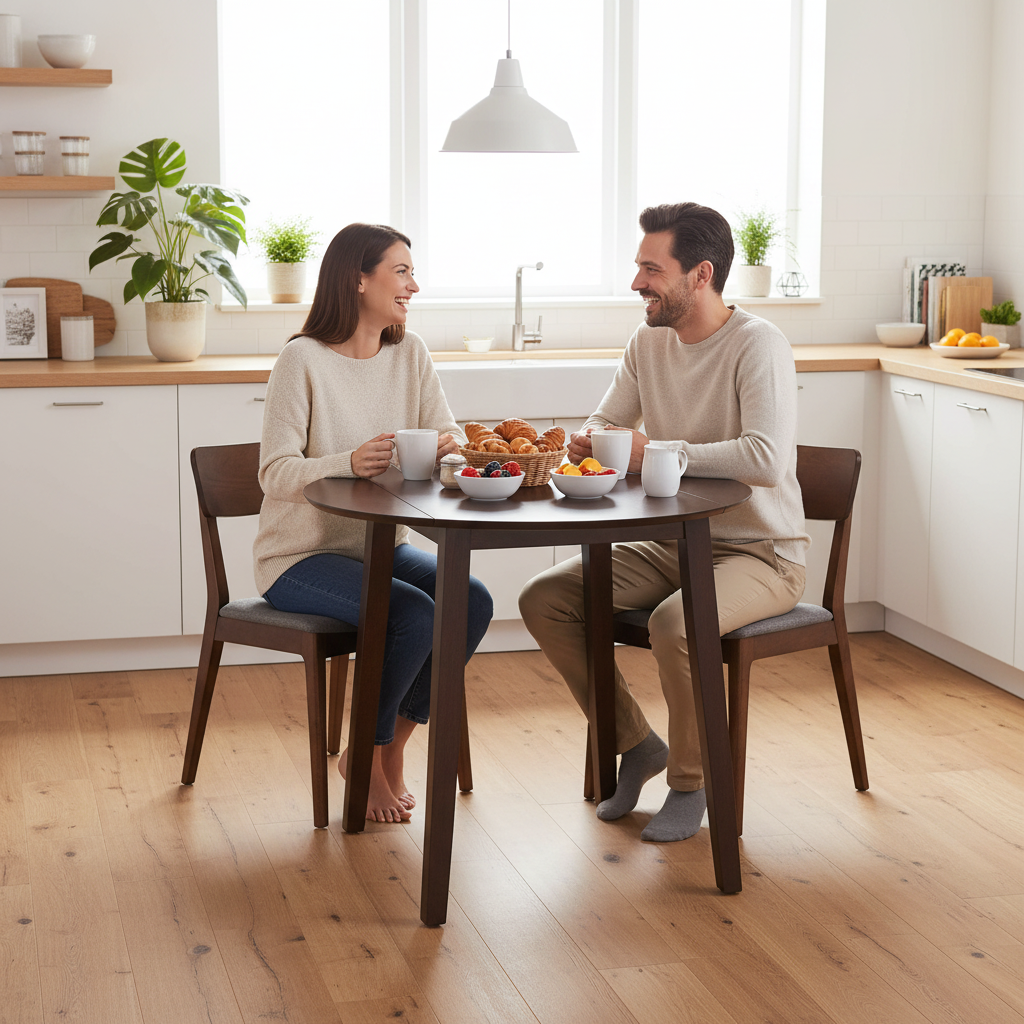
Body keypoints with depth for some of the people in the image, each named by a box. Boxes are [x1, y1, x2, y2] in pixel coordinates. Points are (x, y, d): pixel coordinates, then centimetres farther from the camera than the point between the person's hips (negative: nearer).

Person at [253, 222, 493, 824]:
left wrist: (450, 447, -26)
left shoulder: (410, 353, 5)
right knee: (415, 615, -28)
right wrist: (350, 463, -36)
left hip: (381, 547, 6)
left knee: (473, 600, -20)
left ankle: (393, 746, 1)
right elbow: (275, 474, -18)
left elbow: (448, 436, -1)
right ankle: (365, 758, -2)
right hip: (301, 557, -6)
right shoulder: (304, 359, -13)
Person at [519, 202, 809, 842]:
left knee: (674, 622, -36)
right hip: (673, 545, 8)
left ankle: (691, 782, -8)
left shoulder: (757, 345, -18)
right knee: (543, 600, -7)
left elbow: (767, 460, -31)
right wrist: (589, 443, -9)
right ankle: (637, 745, 9)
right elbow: (607, 423, 17)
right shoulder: (649, 341, 5)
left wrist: (655, 451, -24)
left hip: (762, 554, -7)